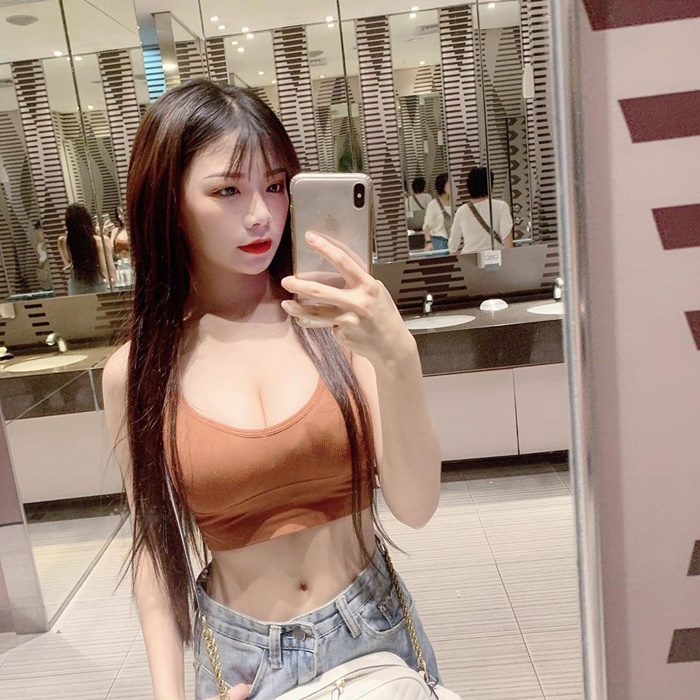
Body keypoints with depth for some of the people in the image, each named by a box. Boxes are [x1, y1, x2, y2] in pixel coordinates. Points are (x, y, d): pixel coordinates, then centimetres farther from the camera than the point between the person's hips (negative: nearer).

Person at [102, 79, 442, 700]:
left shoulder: (334, 324, -13)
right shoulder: (137, 371, -9)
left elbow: (415, 508, -18)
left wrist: (398, 357, -32)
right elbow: (153, 542, 1)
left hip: (374, 631, 1)